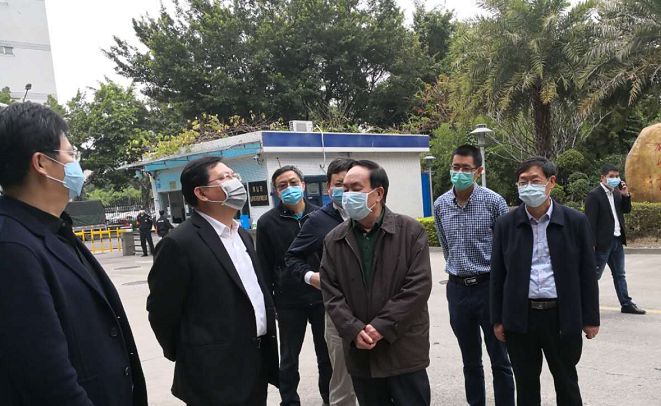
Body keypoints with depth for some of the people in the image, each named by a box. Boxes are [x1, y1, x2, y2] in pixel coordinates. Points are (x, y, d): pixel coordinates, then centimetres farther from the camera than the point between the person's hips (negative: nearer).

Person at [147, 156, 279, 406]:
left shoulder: (242, 235, 10)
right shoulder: (180, 244, -16)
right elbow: (162, 311, -12)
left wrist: (266, 351, 14)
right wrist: (190, 357, 0)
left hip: (257, 363, 8)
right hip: (216, 375, -7)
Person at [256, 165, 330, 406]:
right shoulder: (267, 222, -5)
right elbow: (265, 268, -3)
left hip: (322, 296, 2)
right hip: (288, 300, -2)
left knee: (326, 354, 15)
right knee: (289, 358, 12)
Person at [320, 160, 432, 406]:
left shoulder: (410, 231, -4)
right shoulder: (334, 240, 5)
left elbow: (419, 286, -11)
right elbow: (330, 293, 1)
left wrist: (382, 327, -16)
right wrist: (354, 331, -13)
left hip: (404, 350, -3)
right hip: (359, 352, 3)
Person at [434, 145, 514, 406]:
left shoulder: (494, 202, -9)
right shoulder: (440, 205, 2)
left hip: (489, 286, -3)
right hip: (457, 288, 3)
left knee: (500, 360, 5)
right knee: (470, 361, 15)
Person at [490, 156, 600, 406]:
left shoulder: (575, 222, -4)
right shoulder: (506, 225, -1)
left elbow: (587, 273, 0)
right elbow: (497, 276, 3)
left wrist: (591, 318, 1)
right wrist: (497, 319, 3)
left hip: (562, 317, -1)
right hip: (520, 318, 1)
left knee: (567, 382, 17)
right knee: (526, 385, 15)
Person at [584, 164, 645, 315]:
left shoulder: (617, 193, 10)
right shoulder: (594, 195, -14)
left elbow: (627, 210, 16)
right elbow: (590, 221, -17)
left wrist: (626, 195, -1)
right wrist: (591, 244, -21)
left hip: (617, 240, 8)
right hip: (603, 242, -8)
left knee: (619, 274, 15)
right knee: (594, 275, 0)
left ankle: (626, 304, 24)